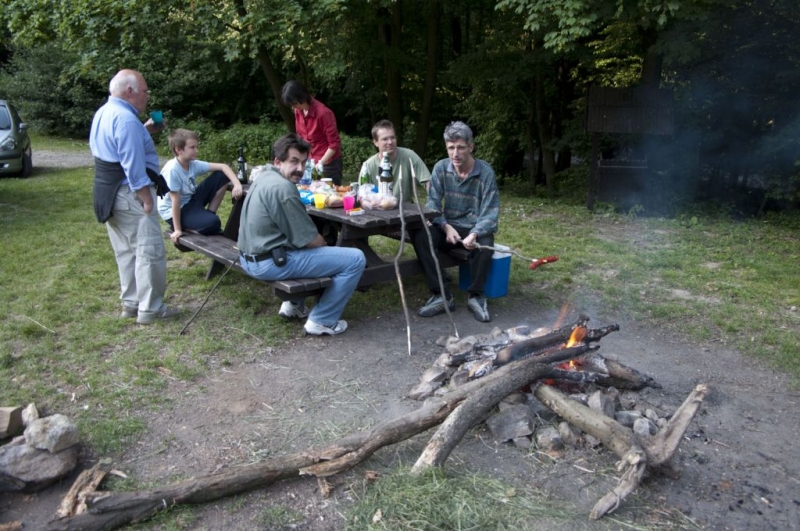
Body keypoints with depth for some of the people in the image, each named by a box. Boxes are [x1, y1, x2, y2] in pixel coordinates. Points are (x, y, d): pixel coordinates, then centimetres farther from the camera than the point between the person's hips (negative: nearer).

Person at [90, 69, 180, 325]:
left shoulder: (103, 113, 12)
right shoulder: (126, 119, -19)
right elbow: (133, 165, -23)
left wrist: (145, 130, 15)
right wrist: (146, 198, -18)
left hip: (107, 192, 10)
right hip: (129, 194, -10)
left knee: (126, 251, 16)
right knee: (149, 251, -3)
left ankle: (130, 303, 23)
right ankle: (150, 309, 2)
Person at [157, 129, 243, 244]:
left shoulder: (193, 164, -8)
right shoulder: (172, 169, -28)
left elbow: (222, 166, -5)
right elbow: (176, 201, -26)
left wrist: (237, 184, -21)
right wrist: (177, 230, -22)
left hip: (190, 201, 8)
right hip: (175, 212, -8)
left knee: (222, 176, -2)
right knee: (212, 223, -32)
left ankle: (208, 214, 6)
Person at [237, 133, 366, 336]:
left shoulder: (265, 176, 11)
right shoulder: (283, 188, -21)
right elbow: (309, 240, -16)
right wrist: (325, 244, 4)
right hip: (271, 262, -11)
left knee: (311, 251, 37)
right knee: (355, 259, -8)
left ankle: (294, 304, 29)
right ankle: (321, 321, 1)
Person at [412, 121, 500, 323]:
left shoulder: (485, 172, -12)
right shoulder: (441, 168, -4)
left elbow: (490, 213, -16)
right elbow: (433, 204, -7)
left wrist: (475, 234, -35)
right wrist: (446, 227, -26)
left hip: (476, 229, -2)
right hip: (448, 227, 2)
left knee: (484, 244, -37)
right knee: (420, 236, -27)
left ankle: (476, 296, -11)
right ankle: (442, 295, -21)